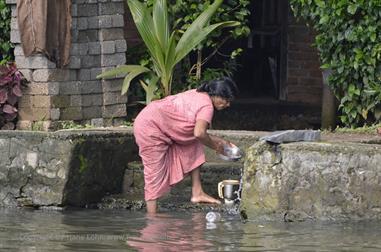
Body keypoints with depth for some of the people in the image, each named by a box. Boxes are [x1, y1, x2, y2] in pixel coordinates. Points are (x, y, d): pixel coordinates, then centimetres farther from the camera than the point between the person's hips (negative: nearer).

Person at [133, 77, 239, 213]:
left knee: (194, 146, 10)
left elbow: (197, 131, 15)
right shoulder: (207, 106, -19)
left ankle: (197, 193, 9)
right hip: (149, 127, -10)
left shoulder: (199, 95, 10)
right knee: (155, 173, -8)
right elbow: (199, 133, -33)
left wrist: (219, 140, 12)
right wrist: (215, 146, -14)